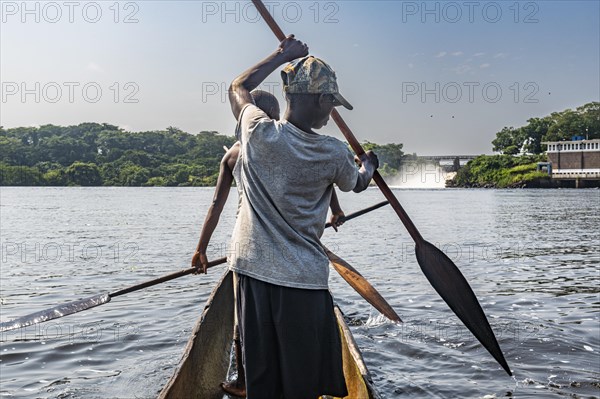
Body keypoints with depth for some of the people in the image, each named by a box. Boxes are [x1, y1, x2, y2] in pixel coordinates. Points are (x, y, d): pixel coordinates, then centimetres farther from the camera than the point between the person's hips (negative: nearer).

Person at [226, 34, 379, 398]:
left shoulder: (259, 132, -7)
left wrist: (282, 56, 22)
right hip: (302, 278, -3)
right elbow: (358, 184, 16)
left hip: (251, 269, 3)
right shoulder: (334, 154, -9)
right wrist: (369, 163, 38)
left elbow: (238, 87, 16)